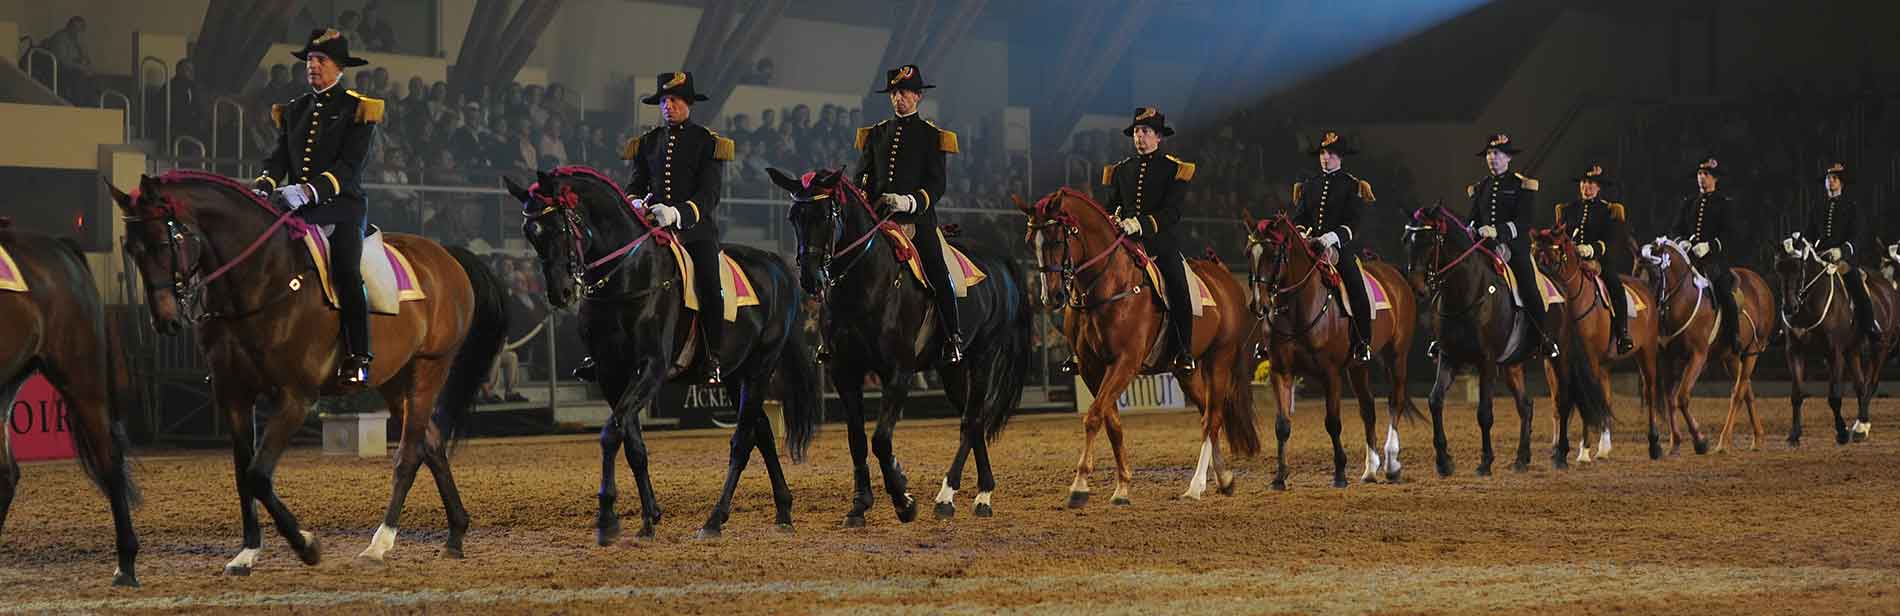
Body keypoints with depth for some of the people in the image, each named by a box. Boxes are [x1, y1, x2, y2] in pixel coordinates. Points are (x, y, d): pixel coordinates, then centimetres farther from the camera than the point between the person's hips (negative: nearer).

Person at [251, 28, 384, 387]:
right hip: (296, 208, 5)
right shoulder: (293, 111, 21)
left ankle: (357, 360, -25)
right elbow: (279, 158, 13)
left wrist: (309, 190, -23)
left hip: (341, 205, -5)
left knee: (345, 270, -25)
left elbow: (350, 166, -8)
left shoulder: (356, 110, 3)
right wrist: (264, 184, -10)